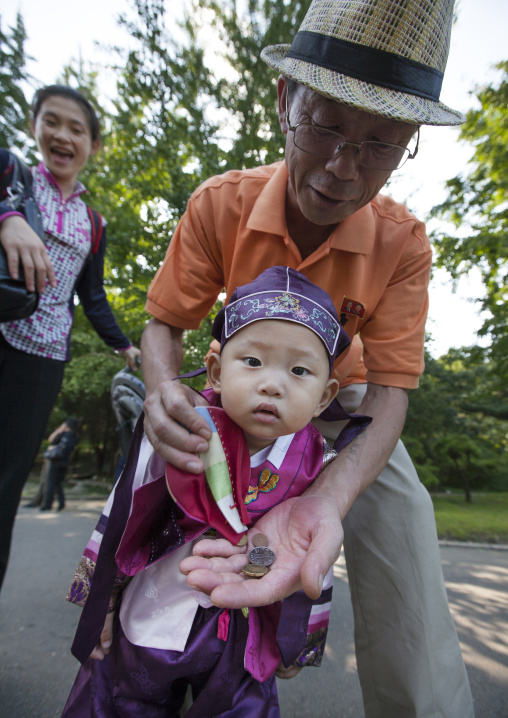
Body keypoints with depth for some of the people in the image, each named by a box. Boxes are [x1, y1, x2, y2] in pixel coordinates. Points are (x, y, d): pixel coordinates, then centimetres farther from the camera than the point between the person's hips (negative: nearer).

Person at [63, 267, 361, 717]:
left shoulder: (321, 472, -20)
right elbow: (117, 521, -8)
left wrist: (297, 644, 7)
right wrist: (99, 602, 1)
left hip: (240, 644, 0)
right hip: (146, 623, 1)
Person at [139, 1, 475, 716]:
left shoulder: (403, 243, -17)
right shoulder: (221, 205, -15)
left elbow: (388, 391, -19)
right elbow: (165, 323, -7)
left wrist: (326, 500, -39)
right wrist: (163, 389, -32)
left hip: (347, 419, 0)